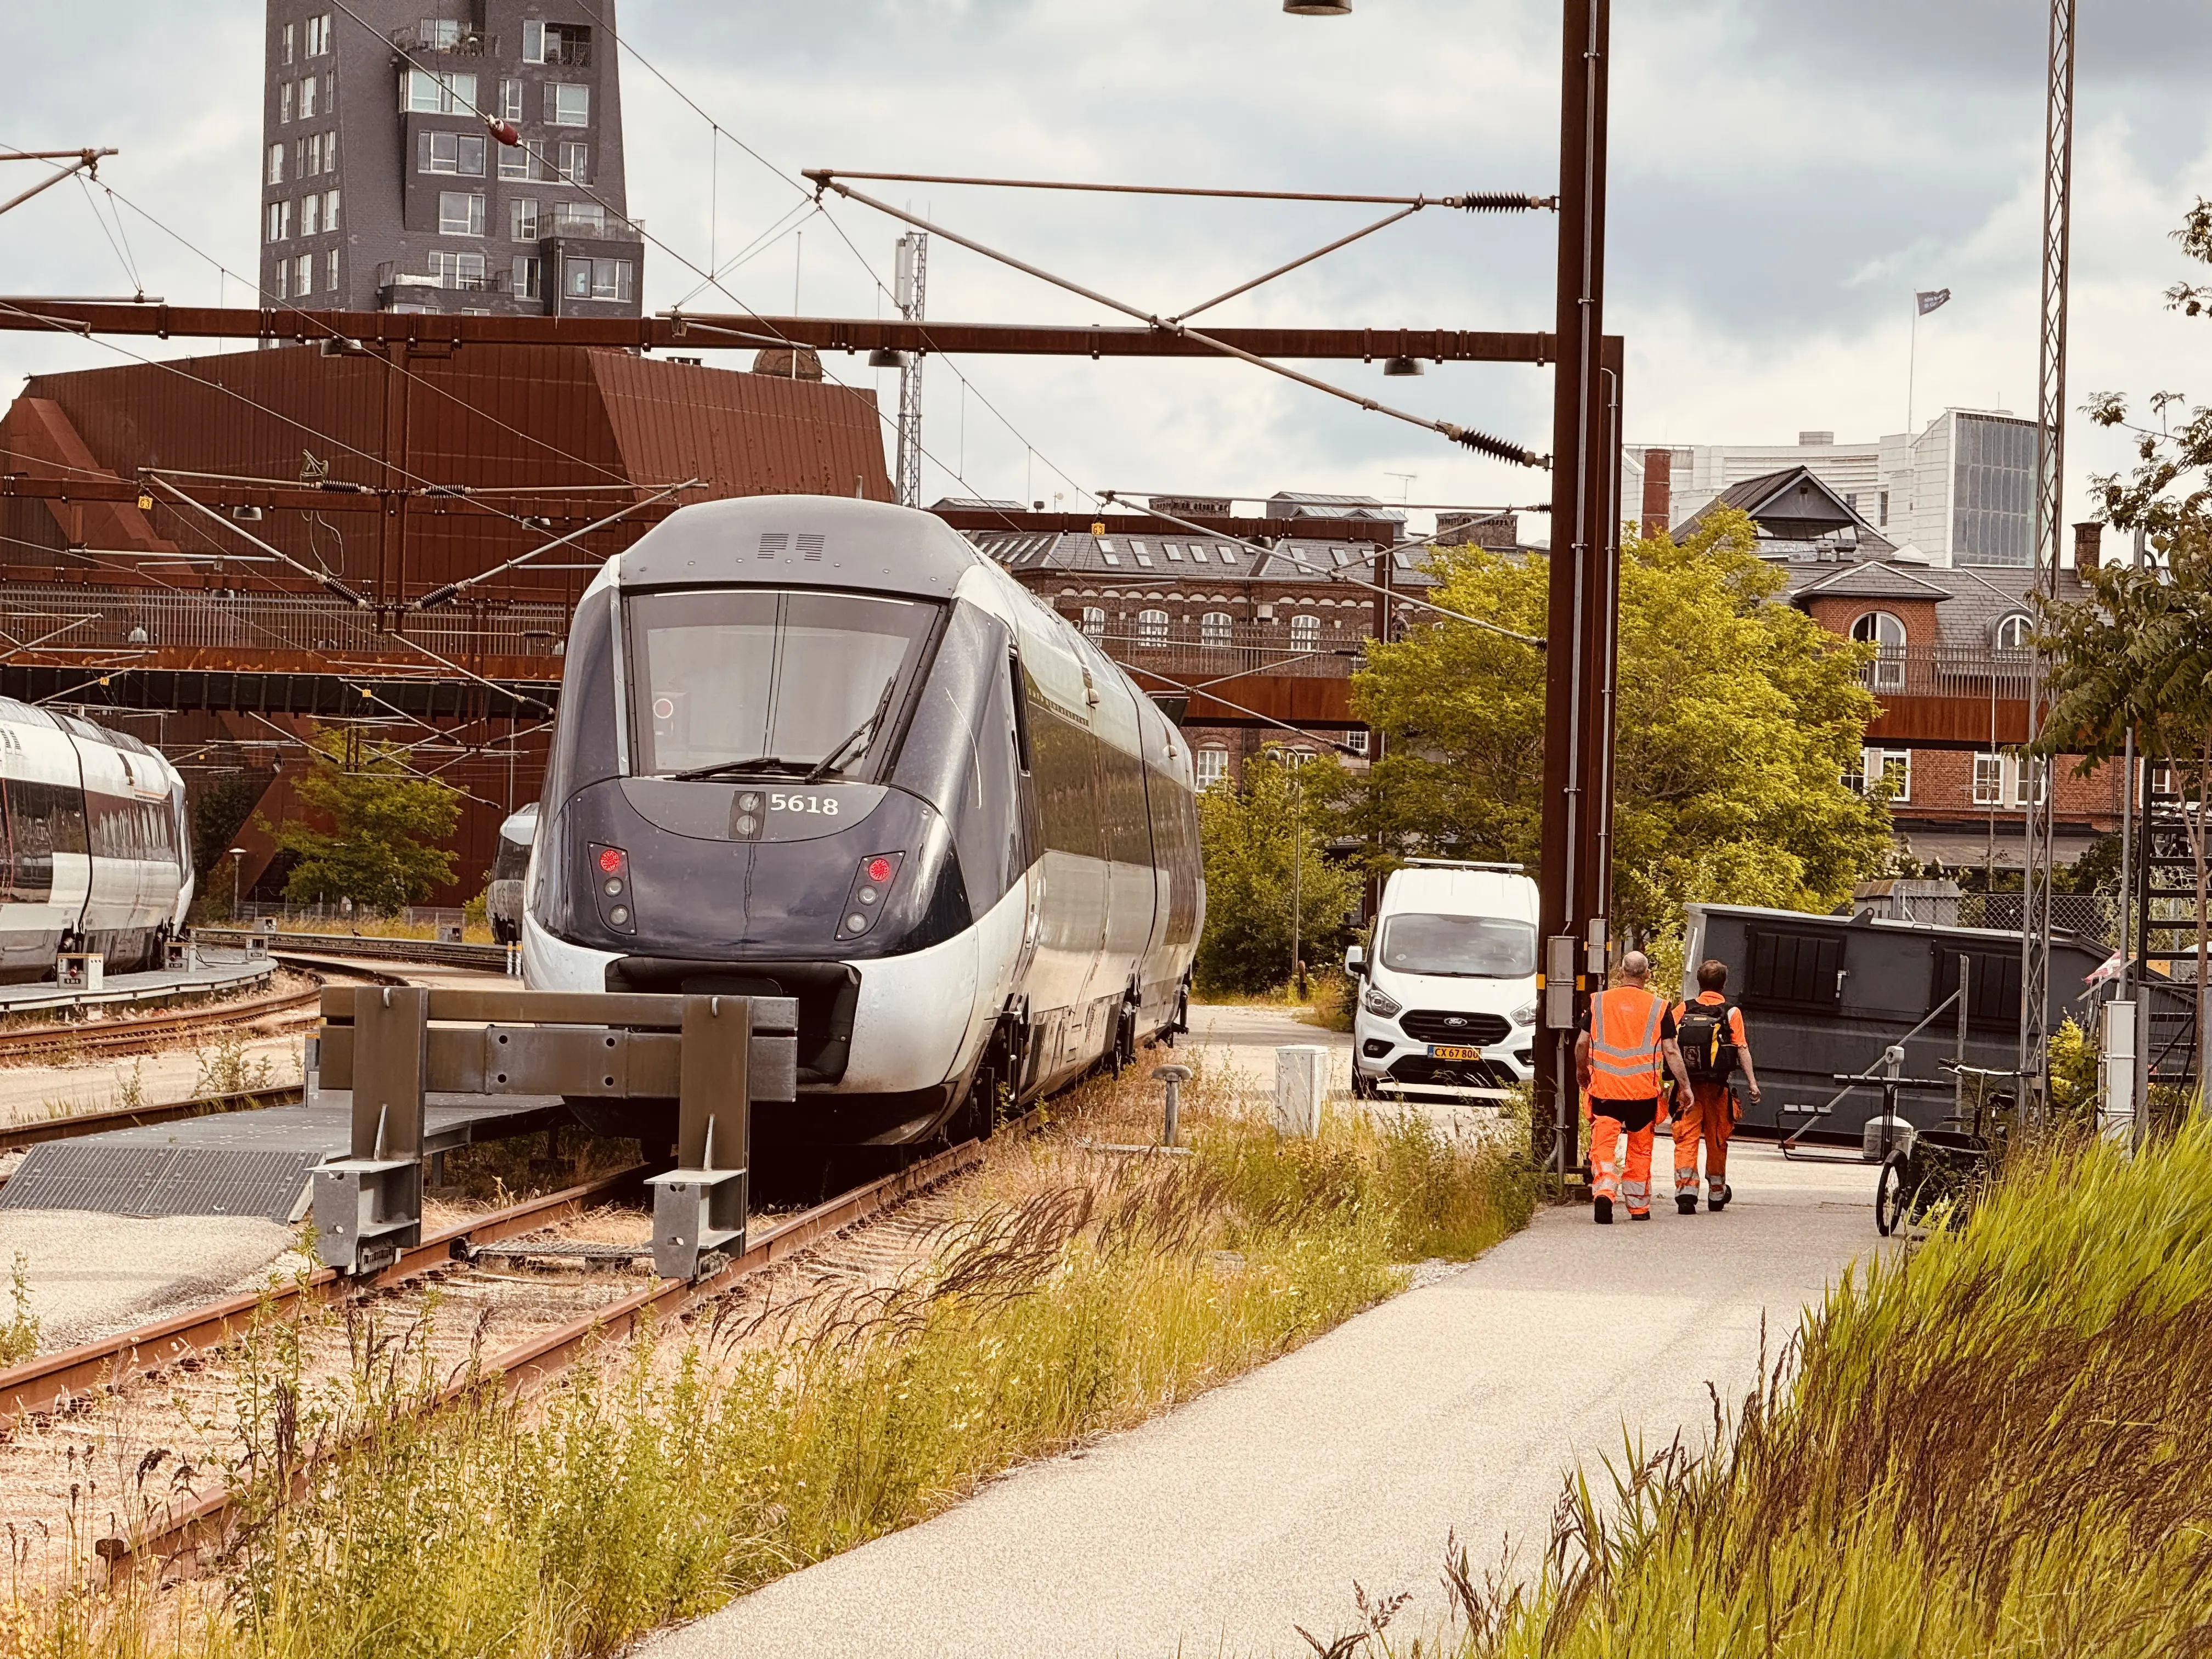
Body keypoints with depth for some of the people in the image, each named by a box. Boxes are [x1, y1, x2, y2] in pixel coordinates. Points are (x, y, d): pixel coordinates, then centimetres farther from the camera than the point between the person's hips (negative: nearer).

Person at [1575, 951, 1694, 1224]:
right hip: (1643, 1089, 0)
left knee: (1603, 1145, -3)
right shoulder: (1659, 1007, -1)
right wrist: (1685, 1086, 6)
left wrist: (1581, 1070, 24)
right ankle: (1638, 1206, 22)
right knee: (1640, 1149, 14)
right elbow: (1671, 1051, -1)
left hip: (1604, 1088, 0)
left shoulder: (1599, 1001, 2)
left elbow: (1582, 1043, 6)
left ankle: (1603, 1191, -27)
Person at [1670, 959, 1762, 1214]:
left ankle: (1685, 1190, -16)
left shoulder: (1683, 1010, 3)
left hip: (1686, 1086, 0)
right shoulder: (1731, 1013, -2)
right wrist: (1752, 1083, -6)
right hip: (1717, 1086, 0)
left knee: (1686, 1138, 0)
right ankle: (1717, 1193, 28)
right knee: (1717, 1140, 14)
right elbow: (1742, 1049, -7)